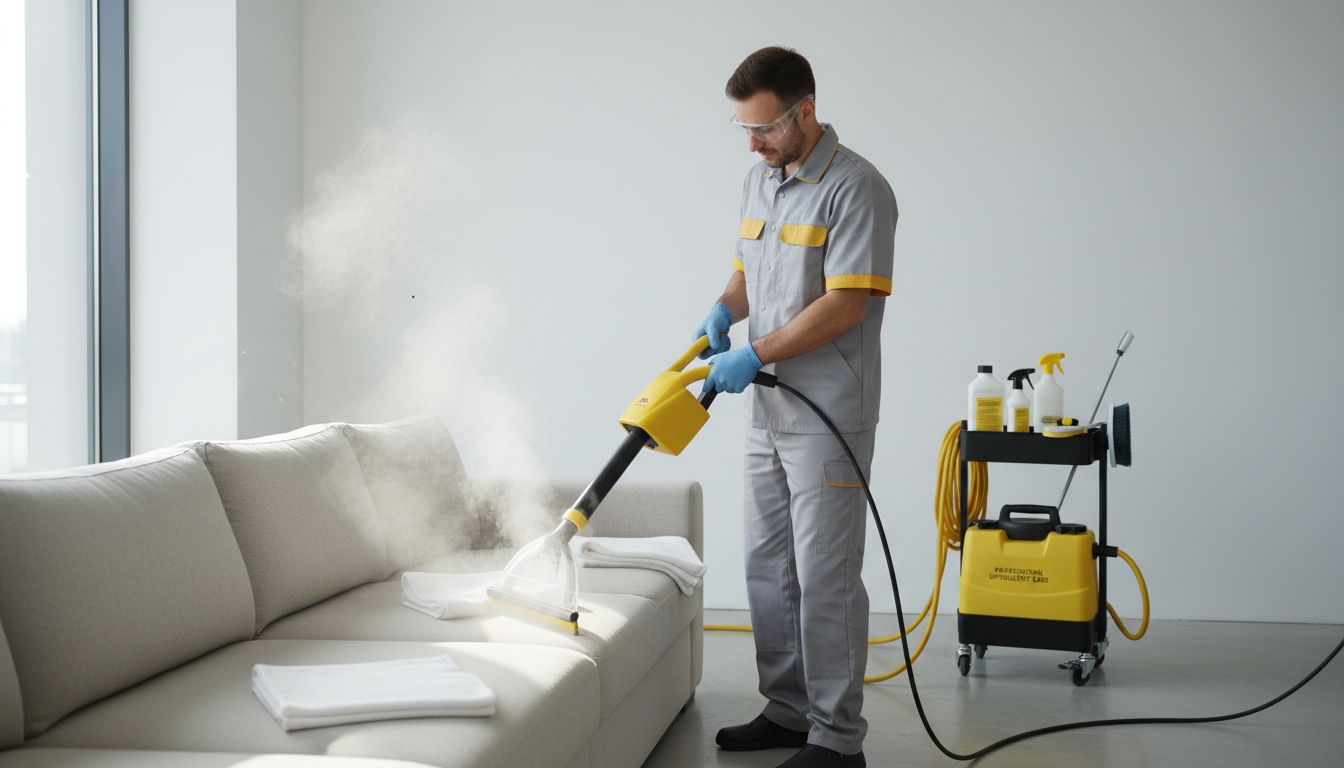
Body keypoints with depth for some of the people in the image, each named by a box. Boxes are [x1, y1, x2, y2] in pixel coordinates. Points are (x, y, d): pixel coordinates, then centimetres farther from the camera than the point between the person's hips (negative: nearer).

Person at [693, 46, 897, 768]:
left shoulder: (856, 188, -15)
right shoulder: (758, 181, 12)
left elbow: (845, 305, -21)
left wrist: (755, 356, -19)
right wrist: (724, 311, 1)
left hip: (828, 416, -9)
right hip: (768, 410, 9)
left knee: (824, 576, -5)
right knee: (767, 565, 14)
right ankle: (788, 710, 26)